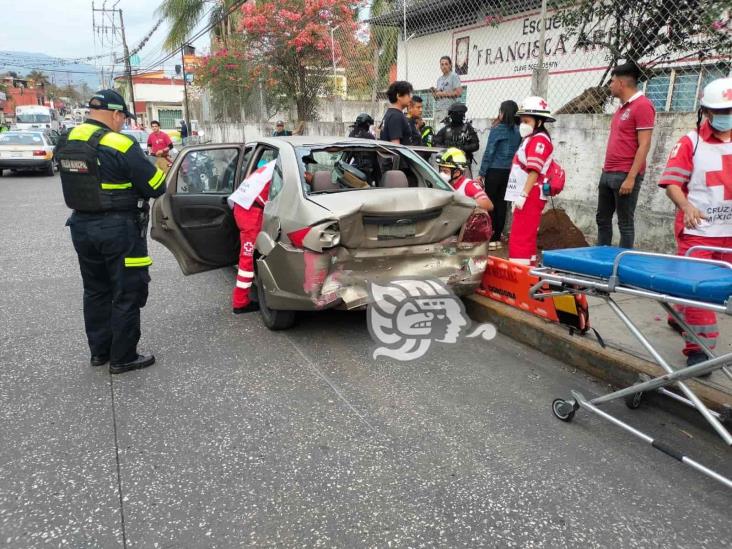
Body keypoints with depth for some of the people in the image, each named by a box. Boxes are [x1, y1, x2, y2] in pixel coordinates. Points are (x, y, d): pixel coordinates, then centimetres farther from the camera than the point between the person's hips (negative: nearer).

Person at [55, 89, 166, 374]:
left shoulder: (67, 141, 4)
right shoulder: (120, 145, -19)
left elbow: (82, 179, 12)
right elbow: (156, 187, -15)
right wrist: (150, 166, 6)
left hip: (81, 226, 8)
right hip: (118, 229, -7)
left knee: (96, 291, 20)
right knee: (127, 294, 5)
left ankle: (99, 351, 30)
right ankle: (123, 358, 13)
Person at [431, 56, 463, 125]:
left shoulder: (454, 76, -1)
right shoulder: (439, 79, 21)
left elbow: (459, 92, -12)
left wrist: (443, 93, -10)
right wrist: (434, 92, 3)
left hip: (449, 109, -7)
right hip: (438, 110, 7)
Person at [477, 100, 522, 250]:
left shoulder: (497, 129, -10)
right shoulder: (517, 131, 6)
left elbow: (489, 152, -10)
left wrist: (481, 173, -5)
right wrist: (512, 169, 13)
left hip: (495, 171, -5)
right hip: (510, 172, 5)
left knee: (490, 204, 1)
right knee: (501, 204, 9)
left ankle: (491, 239, 1)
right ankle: (497, 238, 14)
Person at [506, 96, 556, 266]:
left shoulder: (539, 140, -11)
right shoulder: (531, 140, 20)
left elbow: (534, 171, -20)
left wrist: (523, 195, -23)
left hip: (530, 197, -11)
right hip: (525, 197, 11)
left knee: (520, 238, -13)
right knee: (526, 237, 17)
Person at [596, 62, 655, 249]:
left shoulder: (642, 105, -11)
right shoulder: (622, 107, 17)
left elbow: (644, 145, -17)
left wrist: (631, 178, -21)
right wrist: (606, 170, 17)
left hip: (625, 175, -9)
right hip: (608, 173, 9)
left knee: (625, 223, -1)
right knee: (602, 219, 15)